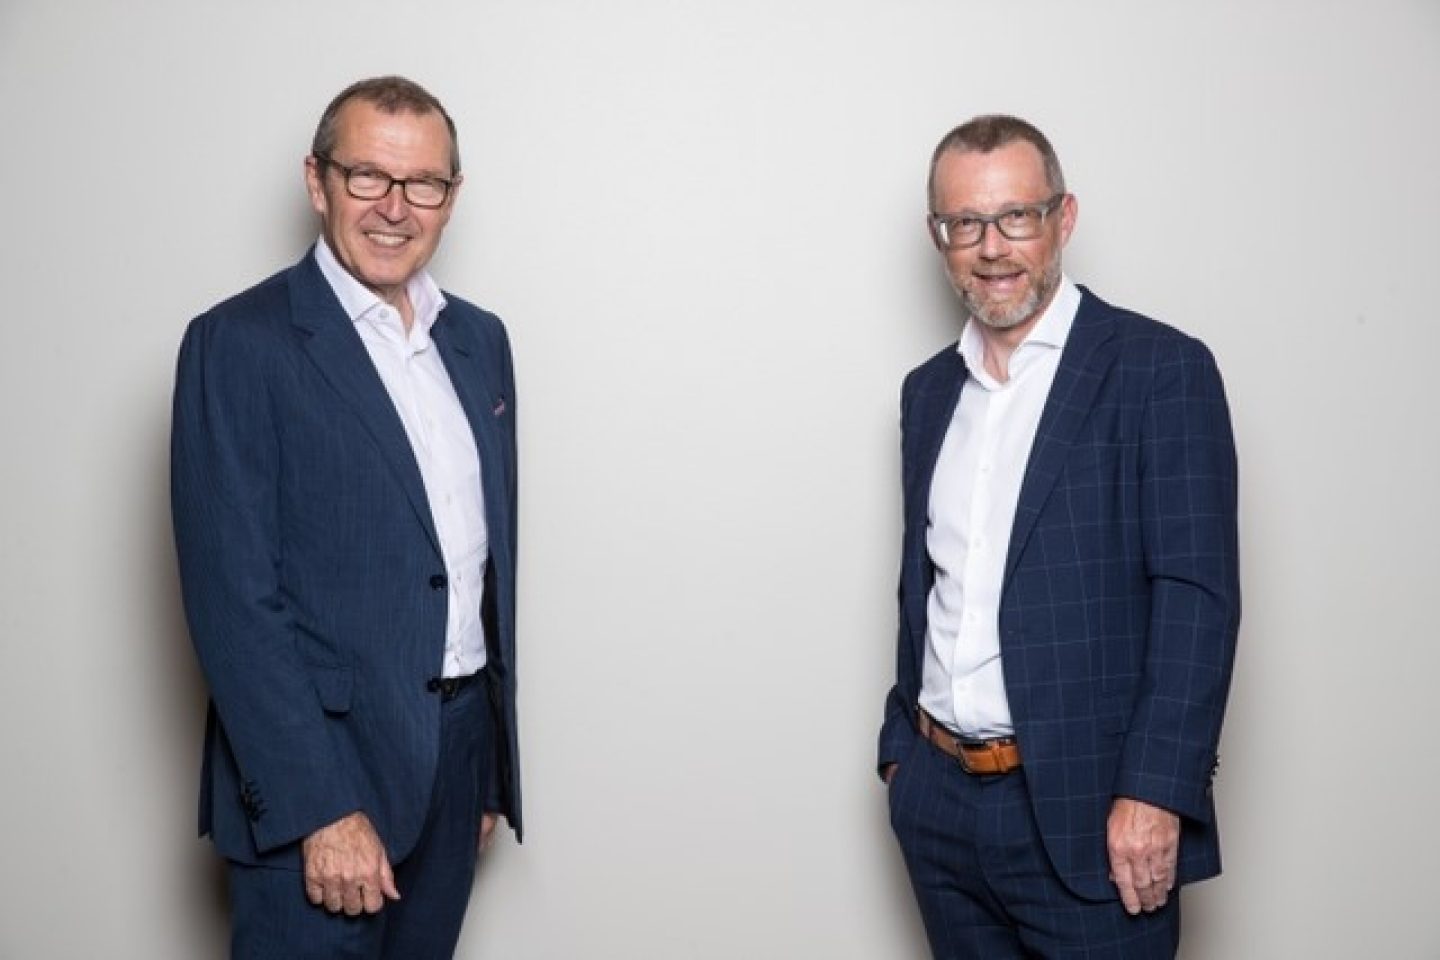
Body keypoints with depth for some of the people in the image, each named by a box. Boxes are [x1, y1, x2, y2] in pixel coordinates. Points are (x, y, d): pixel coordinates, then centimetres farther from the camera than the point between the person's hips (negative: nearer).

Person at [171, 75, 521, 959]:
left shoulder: (481, 341, 10)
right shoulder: (241, 346, -10)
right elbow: (233, 601, -15)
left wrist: (493, 767, 14)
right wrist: (320, 806, -18)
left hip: (460, 753, 6)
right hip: (318, 770, -5)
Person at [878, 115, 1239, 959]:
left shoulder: (1162, 370, -7)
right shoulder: (929, 390, 11)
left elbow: (1198, 597, -12)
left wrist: (1156, 792, -18)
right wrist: (903, 746, 14)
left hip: (1086, 814, -5)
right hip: (938, 806, 6)